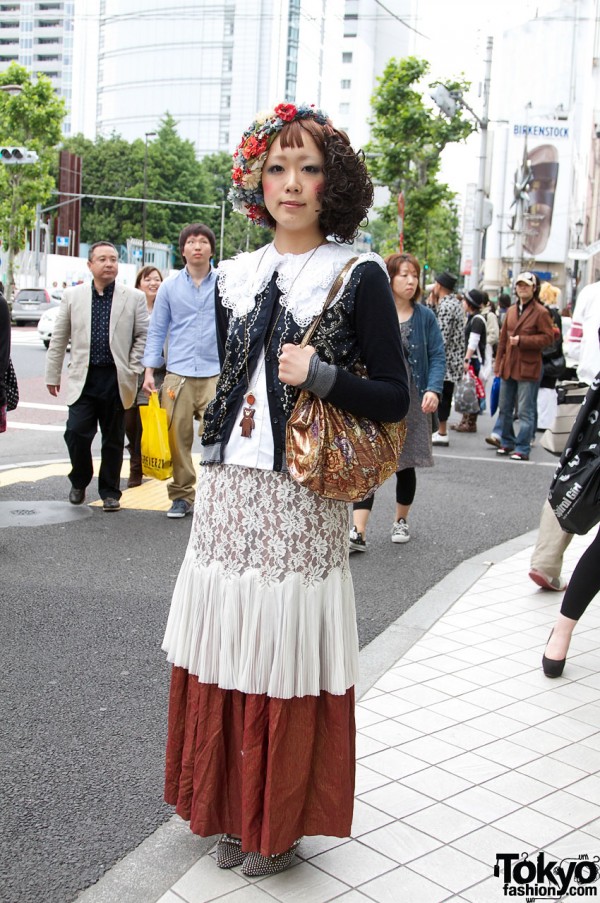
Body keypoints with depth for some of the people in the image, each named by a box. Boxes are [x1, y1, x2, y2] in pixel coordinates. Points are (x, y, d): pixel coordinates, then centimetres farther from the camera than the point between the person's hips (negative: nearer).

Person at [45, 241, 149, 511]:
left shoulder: (134, 297, 4)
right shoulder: (73, 296, 7)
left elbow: (143, 336, 5)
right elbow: (58, 339, 11)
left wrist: (133, 370, -3)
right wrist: (53, 375, 11)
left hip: (116, 379, 0)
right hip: (83, 378, 1)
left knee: (113, 439, 6)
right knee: (76, 432, -8)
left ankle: (110, 492, 21)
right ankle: (79, 482, 18)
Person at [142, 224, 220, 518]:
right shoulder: (169, 287, 11)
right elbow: (156, 331, 13)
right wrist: (149, 371, 6)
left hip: (216, 374, -2)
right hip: (178, 374, 2)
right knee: (177, 440, 2)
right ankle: (181, 496, 13)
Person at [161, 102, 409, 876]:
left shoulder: (359, 277, -3)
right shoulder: (235, 277, 11)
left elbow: (394, 398, -3)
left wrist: (319, 376, -18)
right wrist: (211, 471, 15)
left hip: (298, 501, -4)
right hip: (225, 493, 5)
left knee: (286, 657, 2)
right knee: (224, 655, 10)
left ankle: (281, 824, 24)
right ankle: (231, 811, 31)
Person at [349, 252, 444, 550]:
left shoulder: (424, 316, 2)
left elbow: (437, 356, -1)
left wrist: (433, 389, -16)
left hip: (412, 401, 2)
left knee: (405, 465, 13)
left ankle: (401, 521, 34)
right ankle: (358, 532, -11)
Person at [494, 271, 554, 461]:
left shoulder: (540, 312, -7)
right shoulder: (511, 311, 13)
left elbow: (548, 337, -11)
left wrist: (522, 340, -16)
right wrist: (498, 363, 14)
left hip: (528, 368, -7)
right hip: (508, 367, 7)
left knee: (525, 411, -3)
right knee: (505, 409, 13)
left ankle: (522, 448, 2)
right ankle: (507, 442, 27)